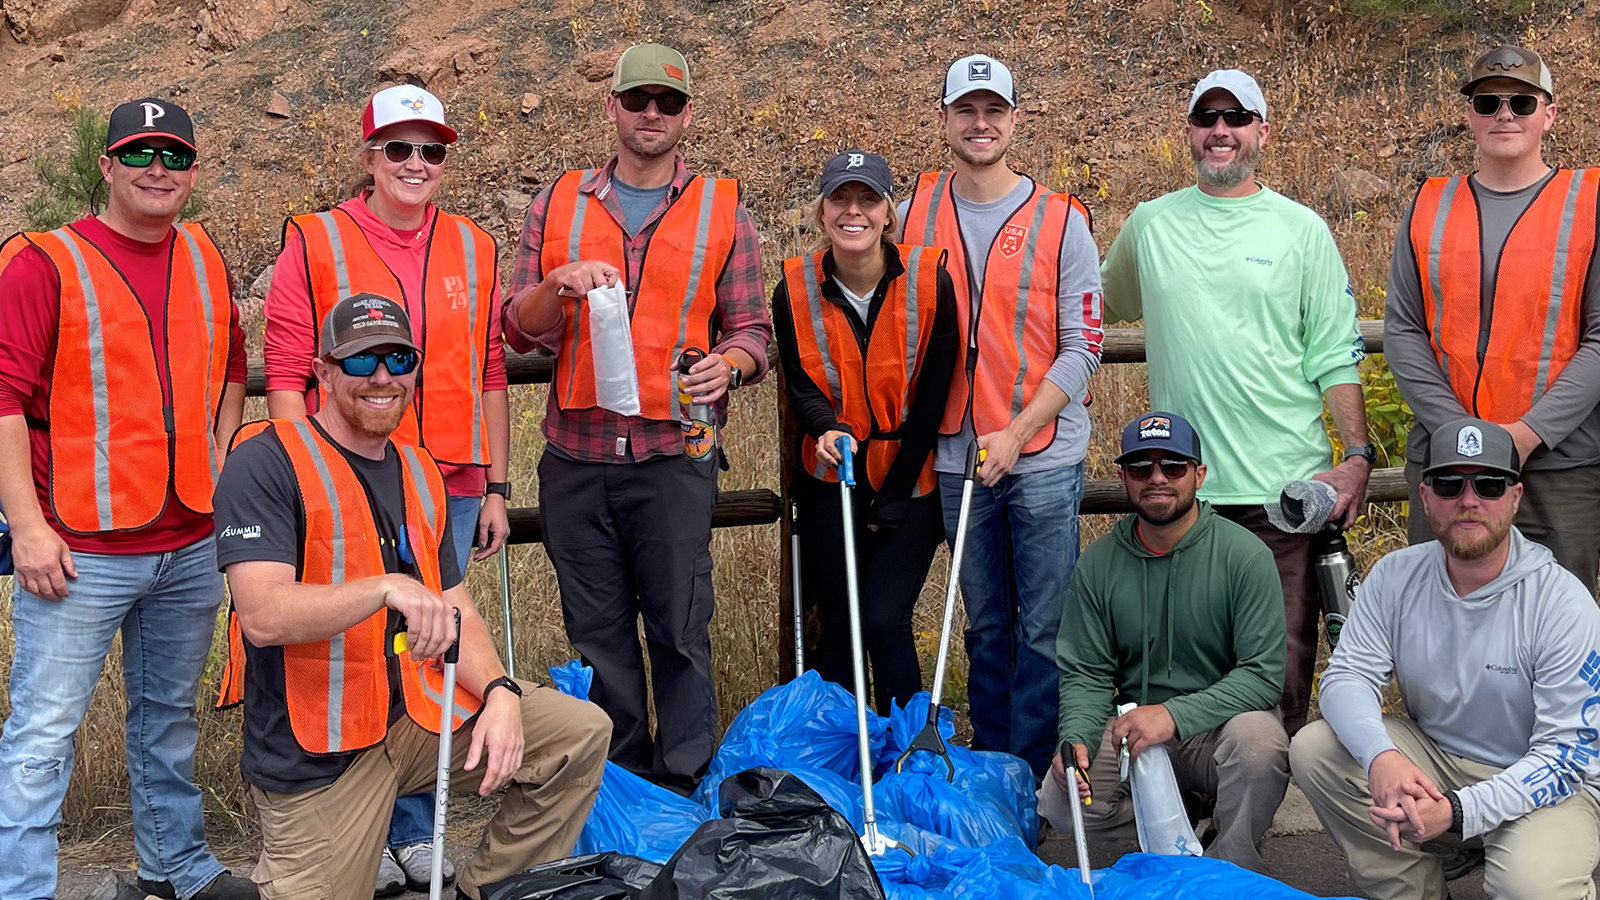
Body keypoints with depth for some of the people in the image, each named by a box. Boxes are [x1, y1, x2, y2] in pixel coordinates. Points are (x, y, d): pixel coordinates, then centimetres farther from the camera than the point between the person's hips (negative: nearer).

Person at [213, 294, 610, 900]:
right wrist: (388, 587, -38)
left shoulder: (420, 473, 10)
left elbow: (455, 612, 8)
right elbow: (262, 616, -26)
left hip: (422, 711, 6)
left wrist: (499, 692, -11)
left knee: (581, 733, -3)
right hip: (316, 755, -6)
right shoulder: (266, 463, -14)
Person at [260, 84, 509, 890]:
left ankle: (415, 830, 24)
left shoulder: (473, 250, 11)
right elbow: (285, 374, -4)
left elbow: (489, 376, 13)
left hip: (450, 492, 4)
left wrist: (495, 488, 11)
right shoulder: (315, 243, -1)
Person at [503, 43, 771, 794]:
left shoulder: (723, 211, 7)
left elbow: (752, 329, 7)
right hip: (576, 458, 2)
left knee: (680, 629, -2)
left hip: (673, 457, -2)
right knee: (596, 633, 9)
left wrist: (728, 365, -16)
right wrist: (555, 287, -13)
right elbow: (520, 330, 9)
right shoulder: (557, 206, 11)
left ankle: (685, 789, 10)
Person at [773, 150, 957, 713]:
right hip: (830, 483, 2)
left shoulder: (929, 282, -11)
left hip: (909, 482, -2)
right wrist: (827, 428, -26)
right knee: (839, 626, 6)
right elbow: (800, 386, -2)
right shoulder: (796, 290, -5)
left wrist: (894, 494, -8)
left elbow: (932, 396, -7)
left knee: (884, 620, -9)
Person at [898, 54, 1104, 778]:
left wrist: (1016, 434, -15)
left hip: (1044, 455, -3)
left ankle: (1029, 779, 10)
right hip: (957, 453, 3)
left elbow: (1082, 346, -5)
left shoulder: (1061, 221, -3)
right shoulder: (916, 213, 5)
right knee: (987, 626, 13)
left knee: (1043, 628, 0)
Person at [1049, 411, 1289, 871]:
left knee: (1257, 738, -36)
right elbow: (1085, 673, 2)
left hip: (1218, 724, -2)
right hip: (1133, 728, 2)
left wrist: (1175, 714, -29)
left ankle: (1230, 873, -9)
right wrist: (1076, 738, -20)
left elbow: (1263, 674, -15)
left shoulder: (1245, 555, -11)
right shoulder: (1098, 564, 0)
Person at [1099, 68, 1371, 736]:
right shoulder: (1150, 224, 10)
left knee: (1283, 664, 0)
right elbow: (1103, 307, 30)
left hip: (1287, 486, -2)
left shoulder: (1301, 230, 5)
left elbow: (1335, 357, 3)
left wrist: (1359, 455, -7)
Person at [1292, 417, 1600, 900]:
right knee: (1314, 749, -19)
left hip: (1543, 785, -4)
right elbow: (1347, 675, -9)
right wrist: (1379, 755, -34)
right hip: (1430, 761, 5)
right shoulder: (1396, 576, -6)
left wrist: (1458, 812, -33)